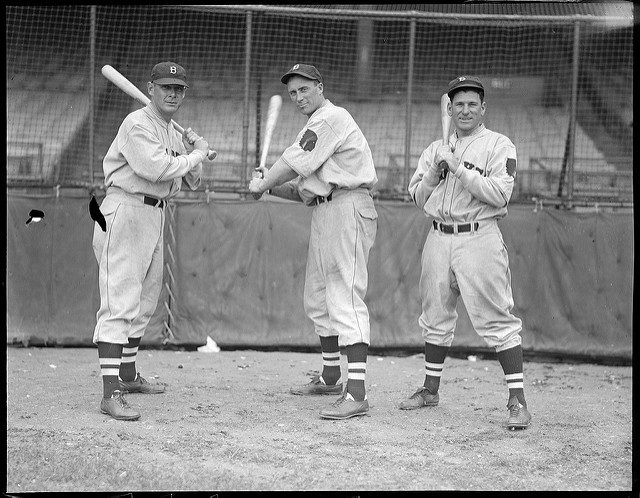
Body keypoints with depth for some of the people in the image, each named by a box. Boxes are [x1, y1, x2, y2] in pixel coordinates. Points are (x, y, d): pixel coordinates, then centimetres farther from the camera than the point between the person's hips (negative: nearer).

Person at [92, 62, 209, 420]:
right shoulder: (138, 125, -12)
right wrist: (198, 153, -12)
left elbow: (192, 182, 20)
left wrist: (192, 152, 2)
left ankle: (128, 374, 33)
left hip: (156, 215, 10)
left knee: (144, 302, 18)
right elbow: (156, 168, -26)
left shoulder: (173, 132, 17)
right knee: (120, 302, -16)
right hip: (126, 212, -10)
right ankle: (111, 392, -22)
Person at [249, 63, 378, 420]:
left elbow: (292, 164, -13)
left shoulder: (332, 117, -9)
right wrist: (269, 186, 6)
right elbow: (303, 188, 22)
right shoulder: (316, 127, 23)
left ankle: (357, 392, -25)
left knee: (345, 298, -18)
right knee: (318, 299, 17)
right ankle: (331, 377, 31)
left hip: (347, 208, -11)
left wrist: (260, 185, 2)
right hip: (323, 212, 11)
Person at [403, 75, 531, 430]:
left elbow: (499, 195, -14)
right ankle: (430, 389, 27)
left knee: (496, 318, -10)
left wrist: (459, 168, -15)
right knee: (435, 317, 13)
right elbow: (418, 198, 11)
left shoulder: (499, 146, 0)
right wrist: (436, 170, -6)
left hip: (479, 238, -6)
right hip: (438, 238, 6)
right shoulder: (435, 149, 16)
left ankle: (517, 400, -9)